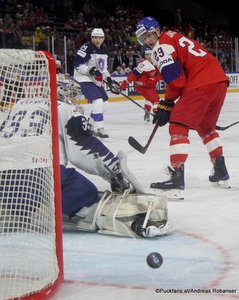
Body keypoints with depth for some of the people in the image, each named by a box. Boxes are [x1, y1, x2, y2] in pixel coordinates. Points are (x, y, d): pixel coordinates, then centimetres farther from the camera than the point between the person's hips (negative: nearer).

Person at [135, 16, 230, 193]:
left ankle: (177, 176, -16)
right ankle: (221, 172, 27)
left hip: (200, 84, -9)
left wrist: (166, 105, 0)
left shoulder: (161, 46, -2)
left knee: (178, 126, -7)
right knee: (205, 127, 25)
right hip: (220, 80, 9)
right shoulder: (175, 37, 27)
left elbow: (176, 79, -11)